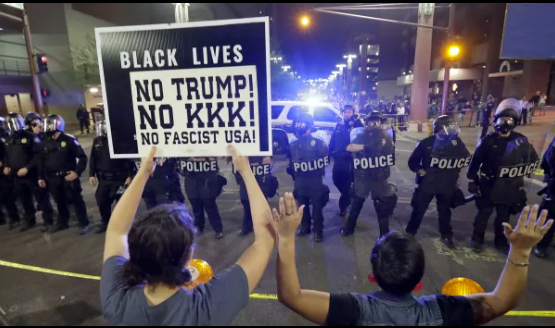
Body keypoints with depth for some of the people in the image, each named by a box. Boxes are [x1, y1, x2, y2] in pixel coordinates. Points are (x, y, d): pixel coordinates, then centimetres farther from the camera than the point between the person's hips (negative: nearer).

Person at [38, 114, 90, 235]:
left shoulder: (69, 139, -10)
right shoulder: (46, 142, 9)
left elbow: (83, 157, -11)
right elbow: (41, 161, 17)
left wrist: (77, 172, -17)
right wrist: (41, 177, 13)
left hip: (68, 177, -6)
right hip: (53, 178, 6)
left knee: (76, 200, 1)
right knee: (60, 202, 19)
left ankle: (84, 224, 11)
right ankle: (63, 223, 35)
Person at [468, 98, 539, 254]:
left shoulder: (521, 141, -2)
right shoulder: (488, 141, -9)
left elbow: (533, 159, 14)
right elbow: (475, 162, -5)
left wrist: (523, 171, 4)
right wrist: (472, 181, -3)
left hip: (510, 188, 3)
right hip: (488, 186, -3)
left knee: (504, 217, 16)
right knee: (483, 214, 8)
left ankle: (501, 241, 33)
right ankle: (477, 239, 22)